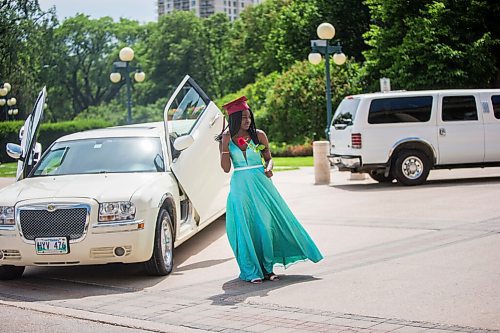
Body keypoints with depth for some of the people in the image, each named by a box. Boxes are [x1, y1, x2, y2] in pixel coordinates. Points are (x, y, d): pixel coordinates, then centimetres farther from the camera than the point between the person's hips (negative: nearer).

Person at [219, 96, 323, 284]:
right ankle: (251, 272, 7)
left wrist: (268, 169, -11)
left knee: (267, 224, -4)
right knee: (246, 227, -1)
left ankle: (267, 267, 9)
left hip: (260, 184, 1)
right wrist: (225, 144, -13)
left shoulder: (258, 135, 2)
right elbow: (226, 168, -3)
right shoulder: (226, 139, 1)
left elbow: (268, 158, 11)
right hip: (240, 187, -1)